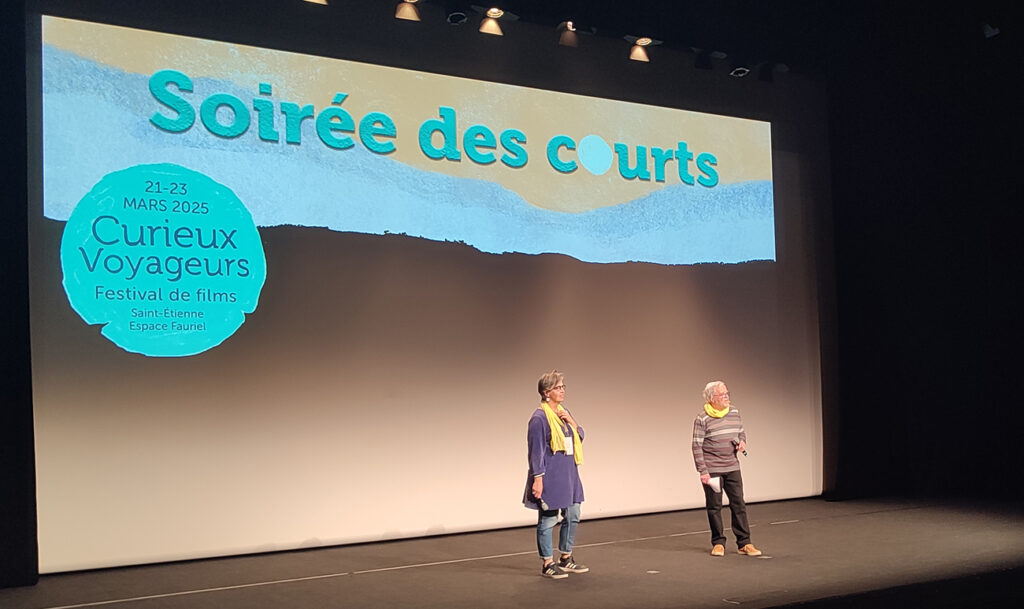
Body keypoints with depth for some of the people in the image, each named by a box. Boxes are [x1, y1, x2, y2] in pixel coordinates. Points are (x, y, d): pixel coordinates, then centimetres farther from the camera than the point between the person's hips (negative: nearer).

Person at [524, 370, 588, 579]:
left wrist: (572, 423, -4)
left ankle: (565, 559, 28)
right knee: (548, 520, 0)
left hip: (568, 475, 9)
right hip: (550, 477, -8)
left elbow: (580, 437, 14)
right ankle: (547, 564, 11)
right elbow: (535, 451, -16)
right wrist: (537, 478, -19)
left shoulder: (563, 412, 10)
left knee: (572, 516, 14)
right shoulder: (539, 418, -14)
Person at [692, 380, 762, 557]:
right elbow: (697, 446, -9)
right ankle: (718, 543, 15)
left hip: (732, 467, 4)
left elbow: (741, 432, 21)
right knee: (714, 507, 3)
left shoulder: (734, 413, 7)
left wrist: (742, 442, -3)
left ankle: (744, 543, 8)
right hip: (711, 469, -4)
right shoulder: (702, 419, -9)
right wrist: (702, 471, -14)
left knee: (738, 504, 2)